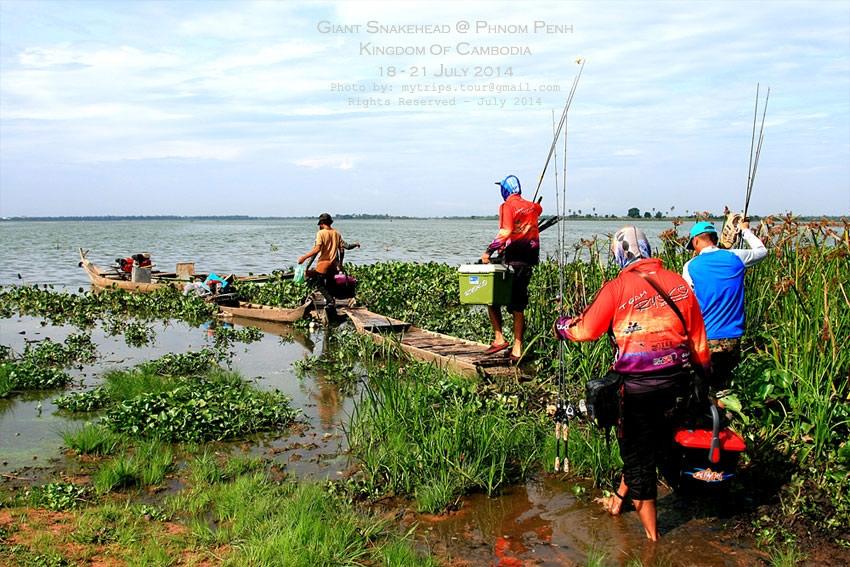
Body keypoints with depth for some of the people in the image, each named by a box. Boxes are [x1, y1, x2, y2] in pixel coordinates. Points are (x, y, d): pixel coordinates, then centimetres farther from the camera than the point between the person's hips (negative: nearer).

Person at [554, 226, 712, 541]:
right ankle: (619, 498, 42)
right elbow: (697, 336, 10)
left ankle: (651, 534, 21)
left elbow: (586, 330, -4)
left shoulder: (618, 287, -10)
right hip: (674, 379, 5)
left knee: (636, 451, 10)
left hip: (637, 384, -5)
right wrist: (704, 370, 24)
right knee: (653, 443, 23)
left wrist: (562, 326, 16)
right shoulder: (678, 283, 3)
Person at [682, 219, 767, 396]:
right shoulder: (735, 257, 1)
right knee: (728, 387, 14)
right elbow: (762, 250, 23)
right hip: (733, 338, 3)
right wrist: (745, 230, 37)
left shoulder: (690, 267, -5)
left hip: (705, 338, -3)